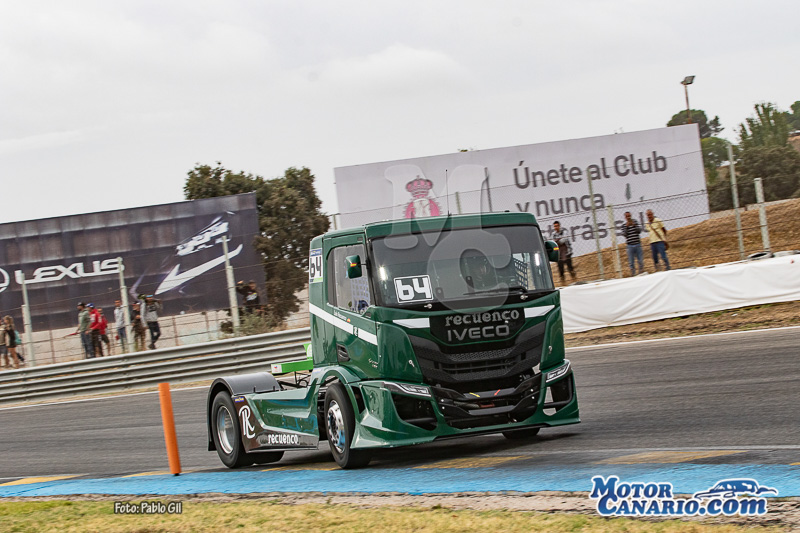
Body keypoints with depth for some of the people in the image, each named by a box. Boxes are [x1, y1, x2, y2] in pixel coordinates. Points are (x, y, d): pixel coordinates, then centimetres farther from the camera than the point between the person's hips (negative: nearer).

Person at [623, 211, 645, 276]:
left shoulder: (635, 222, 7)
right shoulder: (624, 225, 4)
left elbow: (639, 230, 0)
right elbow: (624, 234, -6)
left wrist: (634, 225, -10)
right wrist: (626, 226, -13)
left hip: (637, 244, 1)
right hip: (630, 246, -1)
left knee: (641, 261, 3)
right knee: (631, 262, 0)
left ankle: (641, 273, 12)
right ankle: (633, 275, 5)